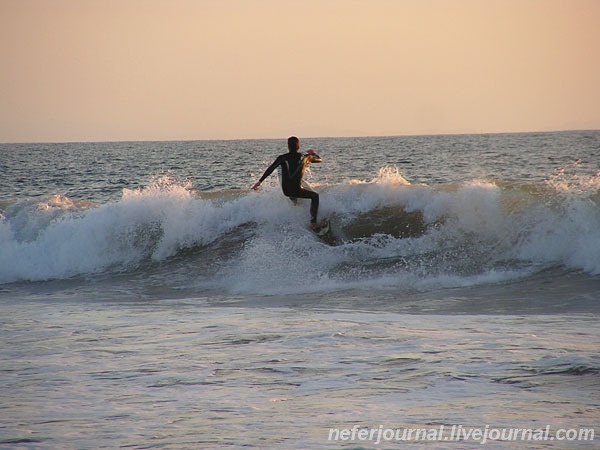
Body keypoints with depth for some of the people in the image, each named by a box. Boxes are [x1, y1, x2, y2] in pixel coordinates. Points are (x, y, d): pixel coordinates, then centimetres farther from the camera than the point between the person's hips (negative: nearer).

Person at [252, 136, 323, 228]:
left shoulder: (282, 158, -3)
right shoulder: (305, 157, -2)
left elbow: (270, 169, -6)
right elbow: (319, 160, 14)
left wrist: (260, 181, -3)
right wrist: (313, 153, 36)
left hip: (285, 190, 3)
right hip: (297, 190, -3)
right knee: (315, 196, 20)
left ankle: (293, 199, 48)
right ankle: (313, 222, 6)